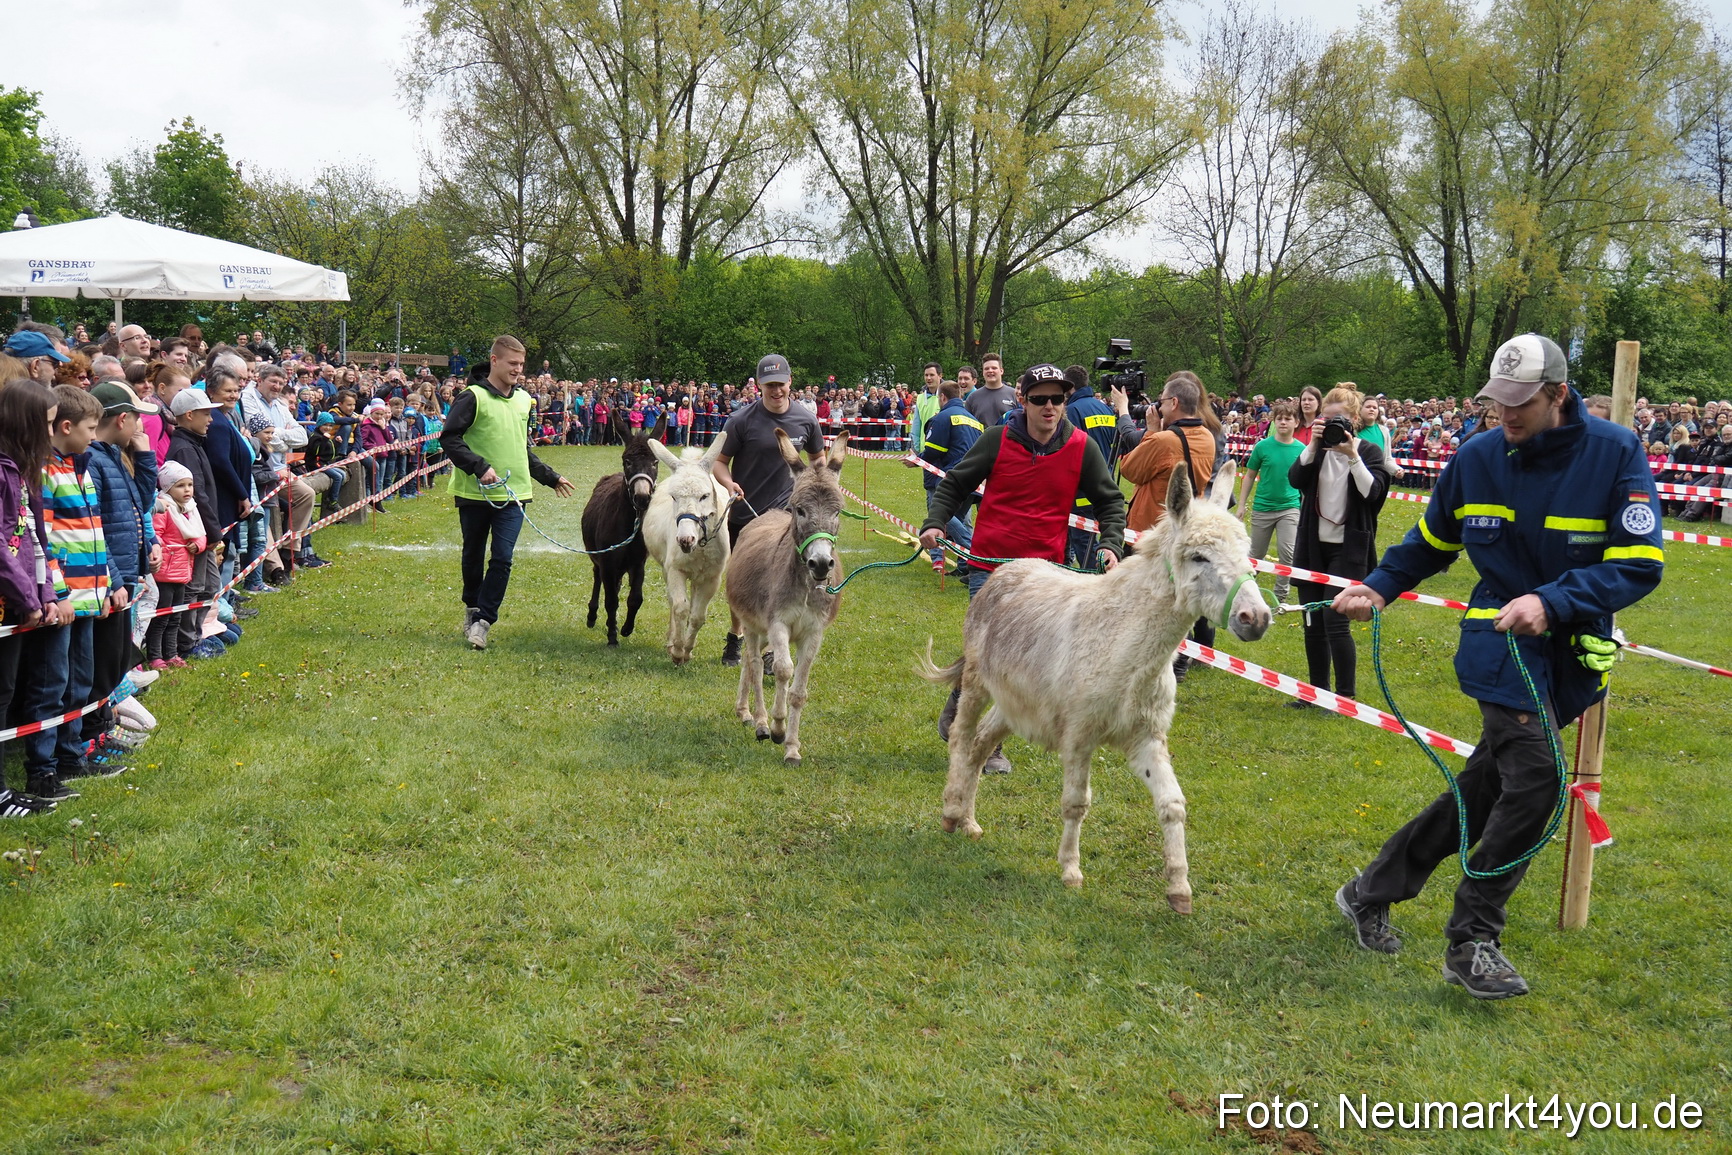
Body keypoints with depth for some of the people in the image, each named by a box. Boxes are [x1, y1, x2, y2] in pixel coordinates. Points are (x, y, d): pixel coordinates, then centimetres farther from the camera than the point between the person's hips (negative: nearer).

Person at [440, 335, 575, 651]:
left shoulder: (524, 400, 11)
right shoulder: (473, 397, -8)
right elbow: (449, 439, -12)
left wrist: (550, 477, 24)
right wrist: (480, 467, -21)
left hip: (513, 494, 3)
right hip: (475, 494, -3)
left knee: (502, 559, -8)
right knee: (473, 556, 14)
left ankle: (482, 621, -4)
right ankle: (472, 607, 35)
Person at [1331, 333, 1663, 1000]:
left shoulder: (1617, 454, -9)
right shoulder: (1477, 459, -3)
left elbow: (1640, 563, -15)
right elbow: (1431, 542, 14)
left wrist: (1551, 602, -26)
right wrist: (1378, 588, 1)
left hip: (1572, 654, 2)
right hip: (1502, 643, -2)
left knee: (1484, 790, 9)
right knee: (1535, 779, -18)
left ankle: (1373, 892, 25)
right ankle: (1472, 942, -6)